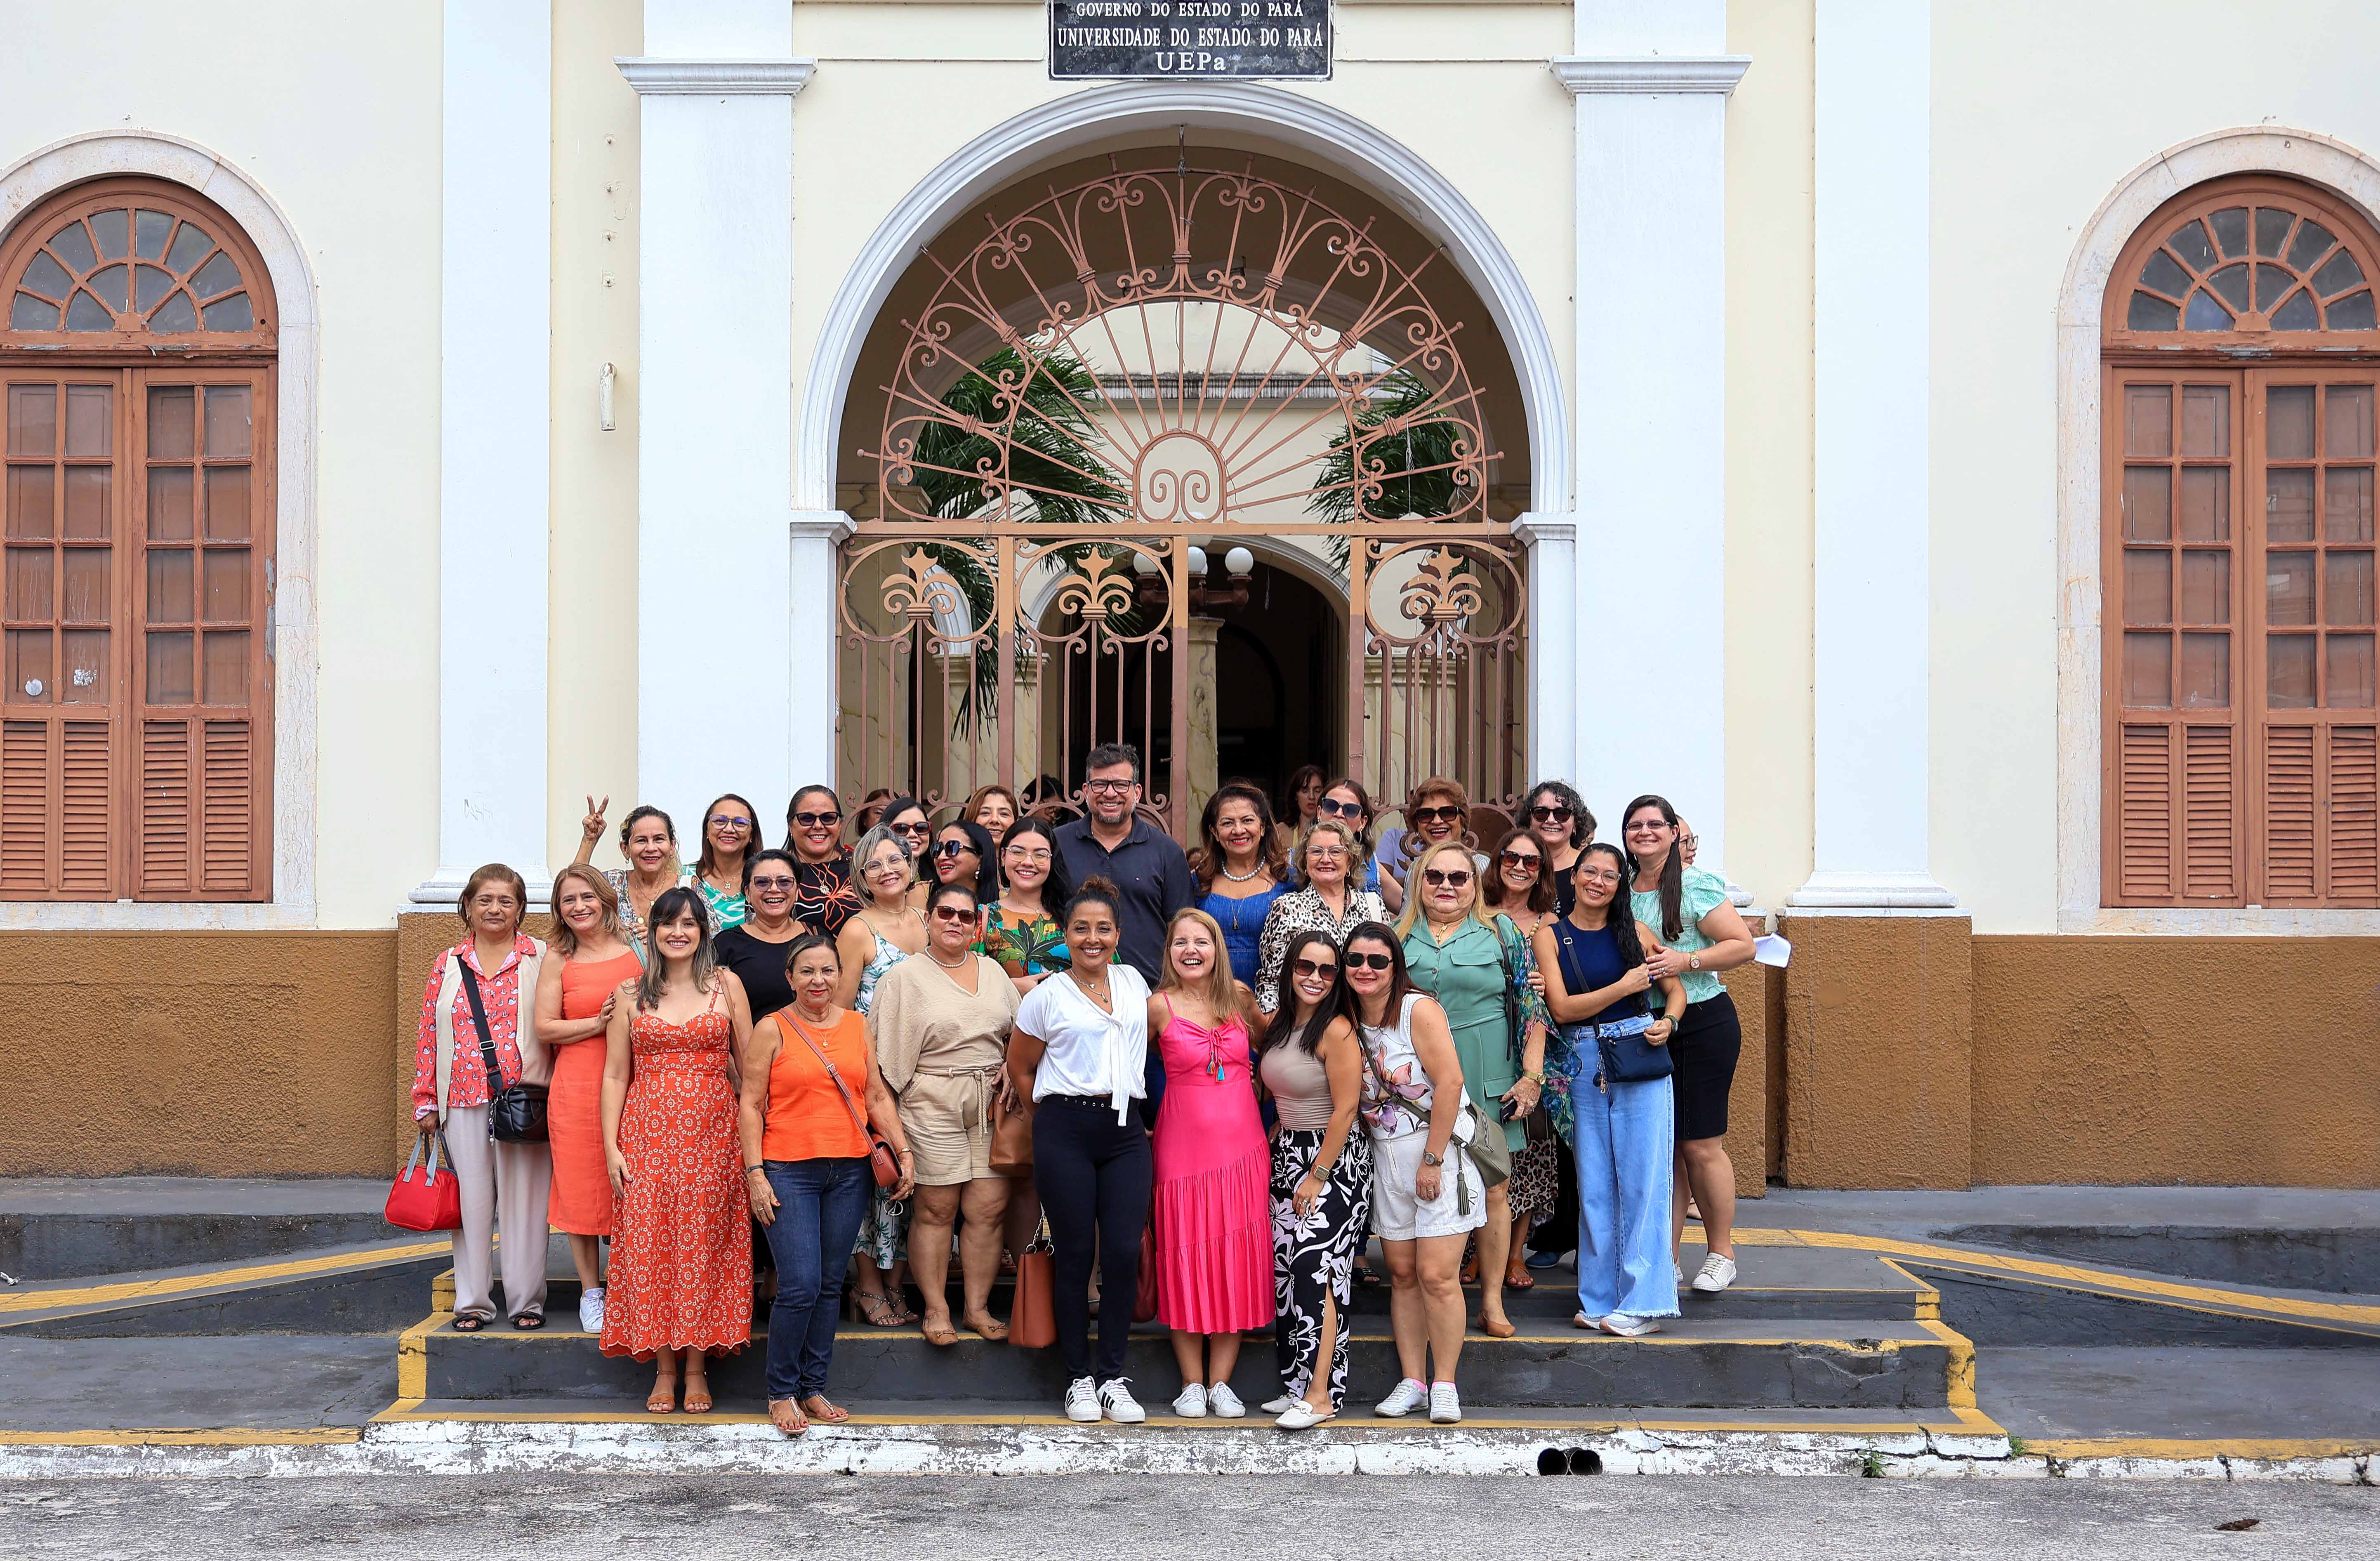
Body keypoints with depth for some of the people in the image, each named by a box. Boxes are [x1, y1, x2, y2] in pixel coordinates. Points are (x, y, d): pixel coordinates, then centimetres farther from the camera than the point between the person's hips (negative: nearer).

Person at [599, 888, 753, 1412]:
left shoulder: (726, 985, 4)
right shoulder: (632, 995, 8)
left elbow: (749, 1068, 3)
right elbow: (615, 1076, 7)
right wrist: (611, 1147, -1)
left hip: (711, 1137, -1)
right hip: (647, 1137, 1)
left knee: (703, 1246, 0)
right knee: (649, 1246, -1)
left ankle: (697, 1368, 10)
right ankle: (664, 1368, 10)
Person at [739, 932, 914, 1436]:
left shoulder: (857, 1025, 11)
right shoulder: (772, 1029, -1)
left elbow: (878, 1096, 14)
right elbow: (751, 1105, -2)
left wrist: (903, 1152, 5)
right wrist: (755, 1172, -9)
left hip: (849, 1172, 4)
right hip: (789, 1172, -4)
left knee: (831, 1286, 8)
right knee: (800, 1287, -9)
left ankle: (813, 1387, 20)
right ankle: (781, 1391, 8)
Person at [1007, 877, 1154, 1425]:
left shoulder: (1133, 982, 12)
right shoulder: (1047, 996, 1)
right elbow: (1020, 1069, 9)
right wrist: (1058, 1118, 9)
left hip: (1126, 1131, 3)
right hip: (1066, 1133, -3)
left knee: (1124, 1252, -4)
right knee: (1076, 1255, 1)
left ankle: (1113, 1377, 7)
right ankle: (1079, 1378, 12)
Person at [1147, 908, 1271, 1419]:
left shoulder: (1238, 995, 4)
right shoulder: (1159, 1006, -5)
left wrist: (1261, 1089, 11)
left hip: (1241, 1146, 3)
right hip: (1184, 1143, -3)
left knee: (1237, 1260, 3)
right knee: (1186, 1259, 1)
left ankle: (1221, 1381, 12)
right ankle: (1192, 1383, 11)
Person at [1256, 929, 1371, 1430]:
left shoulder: (1337, 1031, -15)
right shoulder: (1279, 1025, 8)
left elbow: (1345, 1110, -17)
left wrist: (1318, 1176, -15)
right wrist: (1272, 1146, 7)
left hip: (1335, 1160, -8)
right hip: (1288, 1156, 8)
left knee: (1312, 1266, -14)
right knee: (1285, 1268, 4)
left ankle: (1321, 1394, -12)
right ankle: (1298, 1386, 11)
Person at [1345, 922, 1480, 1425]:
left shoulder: (1419, 1010, -12)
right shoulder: (1349, 1022, 7)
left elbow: (1450, 1083, -17)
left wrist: (1432, 1159, -17)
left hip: (1441, 1151, -6)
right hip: (1387, 1157, 6)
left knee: (1437, 1275, -8)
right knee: (1403, 1275, 7)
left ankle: (1444, 1385, 2)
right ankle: (1411, 1382, 14)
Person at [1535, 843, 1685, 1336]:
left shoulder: (1634, 931, 6)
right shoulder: (1550, 936, 4)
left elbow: (1675, 989, 14)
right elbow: (1562, 1008, -6)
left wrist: (1667, 1023, -6)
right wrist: (1624, 987, -11)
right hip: (1581, 1067, 1)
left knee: (1641, 1179, -3)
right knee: (1594, 1184, 6)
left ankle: (1643, 1300, 2)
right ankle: (1602, 1299, 15)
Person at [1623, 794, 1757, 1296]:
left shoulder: (1696, 886, -9)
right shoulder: (1623, 891, 8)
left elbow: (1744, 945, -12)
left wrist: (1686, 960, -21)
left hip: (1703, 1023, -5)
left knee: (1701, 1146, -2)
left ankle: (1722, 1254, 14)